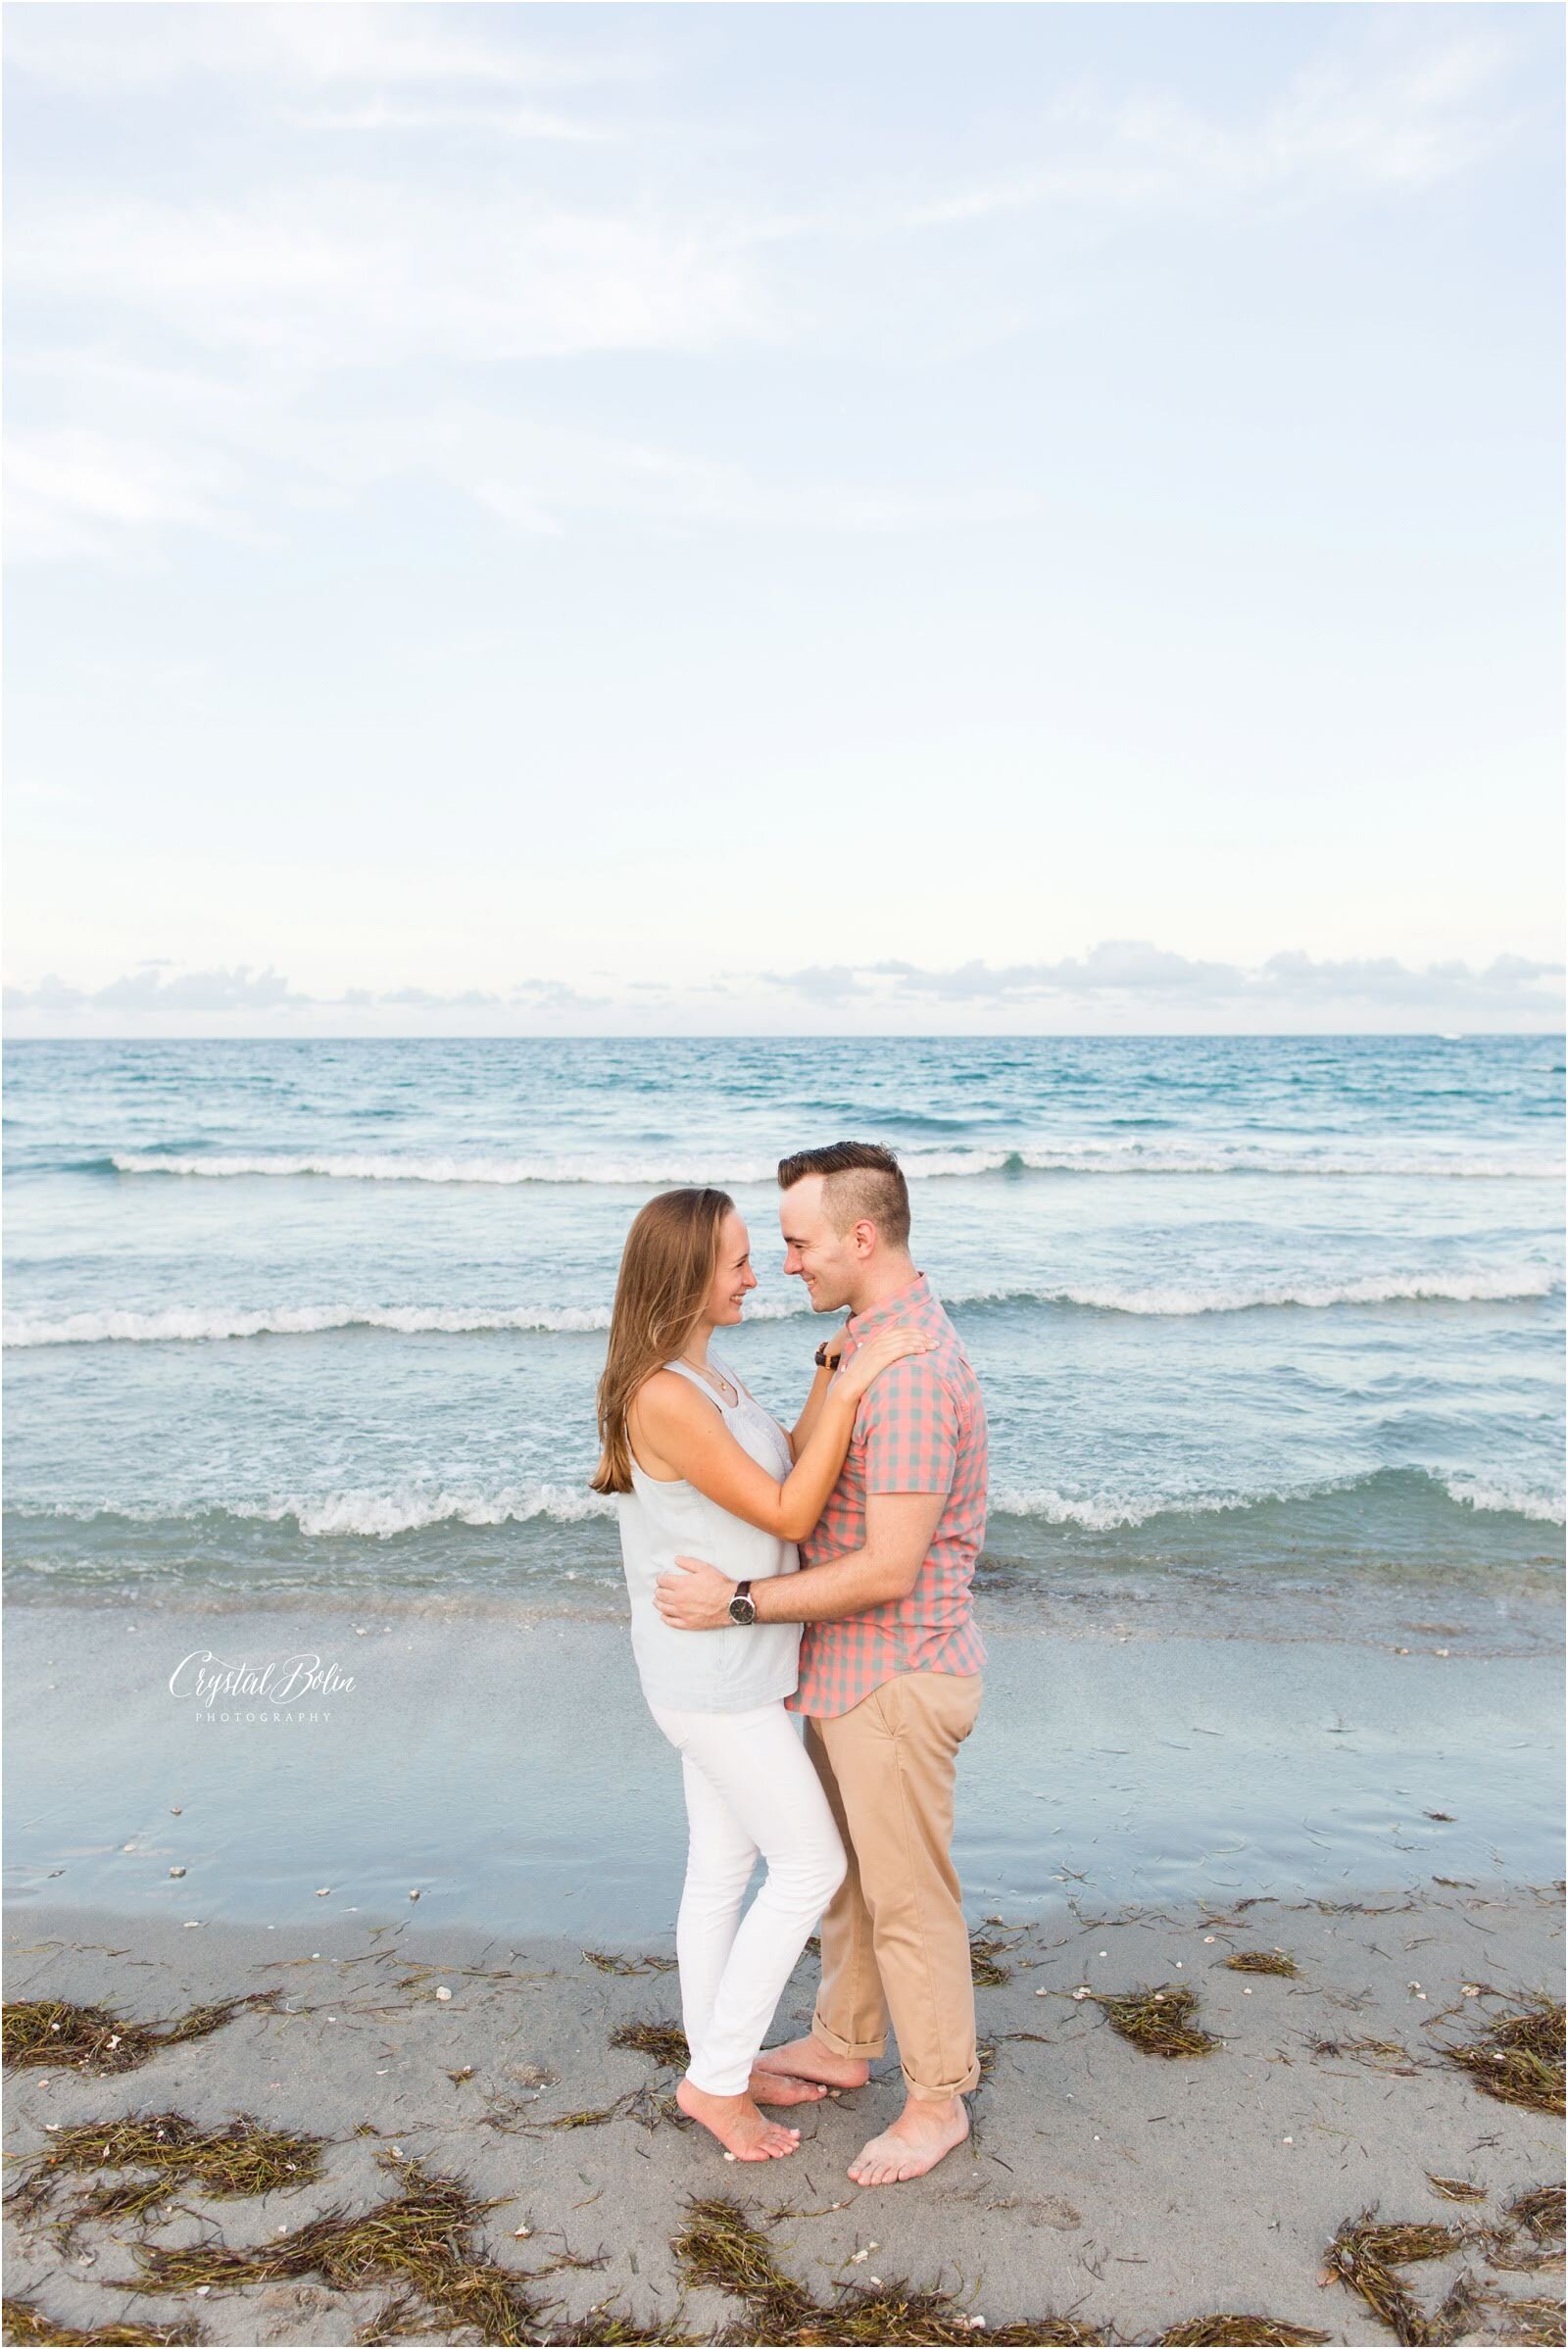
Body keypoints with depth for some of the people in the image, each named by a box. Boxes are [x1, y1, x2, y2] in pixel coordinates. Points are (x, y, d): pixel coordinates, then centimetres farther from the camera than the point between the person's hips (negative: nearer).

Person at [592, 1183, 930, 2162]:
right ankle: (716, 2077, 17)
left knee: (723, 1868, 19)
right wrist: (851, 1386, -24)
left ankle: (720, 2064, 35)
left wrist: (837, 1357, 4)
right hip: (713, 1680, -9)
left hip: (734, 1667, 9)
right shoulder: (662, 1398, -26)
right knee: (812, 1867, 3)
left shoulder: (710, 1374, 5)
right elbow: (789, 1513, -23)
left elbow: (791, 1462, 11)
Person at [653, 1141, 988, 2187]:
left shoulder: (913, 1373, -28)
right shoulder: (873, 1338, 5)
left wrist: (740, 1602, -23)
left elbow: (890, 1568, -28)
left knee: (908, 1896, 8)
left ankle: (937, 2101, 27)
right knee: (844, 1864, 24)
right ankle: (844, 2043, 44)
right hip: (847, 1669, 10)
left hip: (895, 1679, -10)